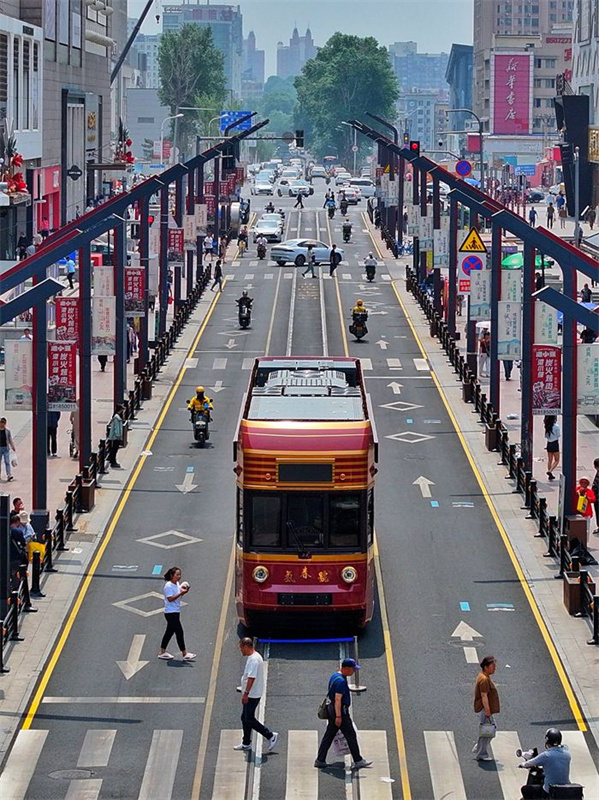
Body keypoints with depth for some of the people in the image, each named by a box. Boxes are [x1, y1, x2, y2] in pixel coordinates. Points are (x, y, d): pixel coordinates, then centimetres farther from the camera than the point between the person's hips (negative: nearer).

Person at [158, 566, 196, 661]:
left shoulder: (177, 584, 12)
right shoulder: (168, 586, -16)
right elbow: (170, 598, -22)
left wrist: (184, 592, 0)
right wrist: (181, 593, -25)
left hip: (176, 612, 10)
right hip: (170, 613, -10)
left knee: (169, 632, 14)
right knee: (179, 632, -10)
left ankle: (162, 652, 22)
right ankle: (185, 654, -8)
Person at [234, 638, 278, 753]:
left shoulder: (253, 659, -22)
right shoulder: (254, 657, 12)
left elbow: (251, 678, -28)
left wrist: (246, 693, -28)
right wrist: (245, 693, 24)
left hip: (252, 695, -11)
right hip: (250, 694, 11)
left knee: (249, 719, -6)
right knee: (245, 718, 15)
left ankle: (270, 735, -1)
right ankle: (246, 744, 22)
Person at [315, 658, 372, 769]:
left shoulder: (335, 676, 13)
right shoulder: (341, 681, -20)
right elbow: (338, 699, -24)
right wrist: (338, 716, -25)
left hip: (331, 709, 10)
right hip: (340, 710, -10)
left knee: (329, 735, 11)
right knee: (351, 735, -2)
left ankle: (320, 760, 11)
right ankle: (358, 761, 3)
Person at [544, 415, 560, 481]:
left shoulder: (547, 426, 1)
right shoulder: (556, 426, -15)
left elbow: (546, 436, 4)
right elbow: (558, 435, -8)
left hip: (549, 444, 5)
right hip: (555, 444, -5)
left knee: (549, 460, 12)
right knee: (556, 460, 5)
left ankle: (550, 475, 15)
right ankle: (550, 471, -15)